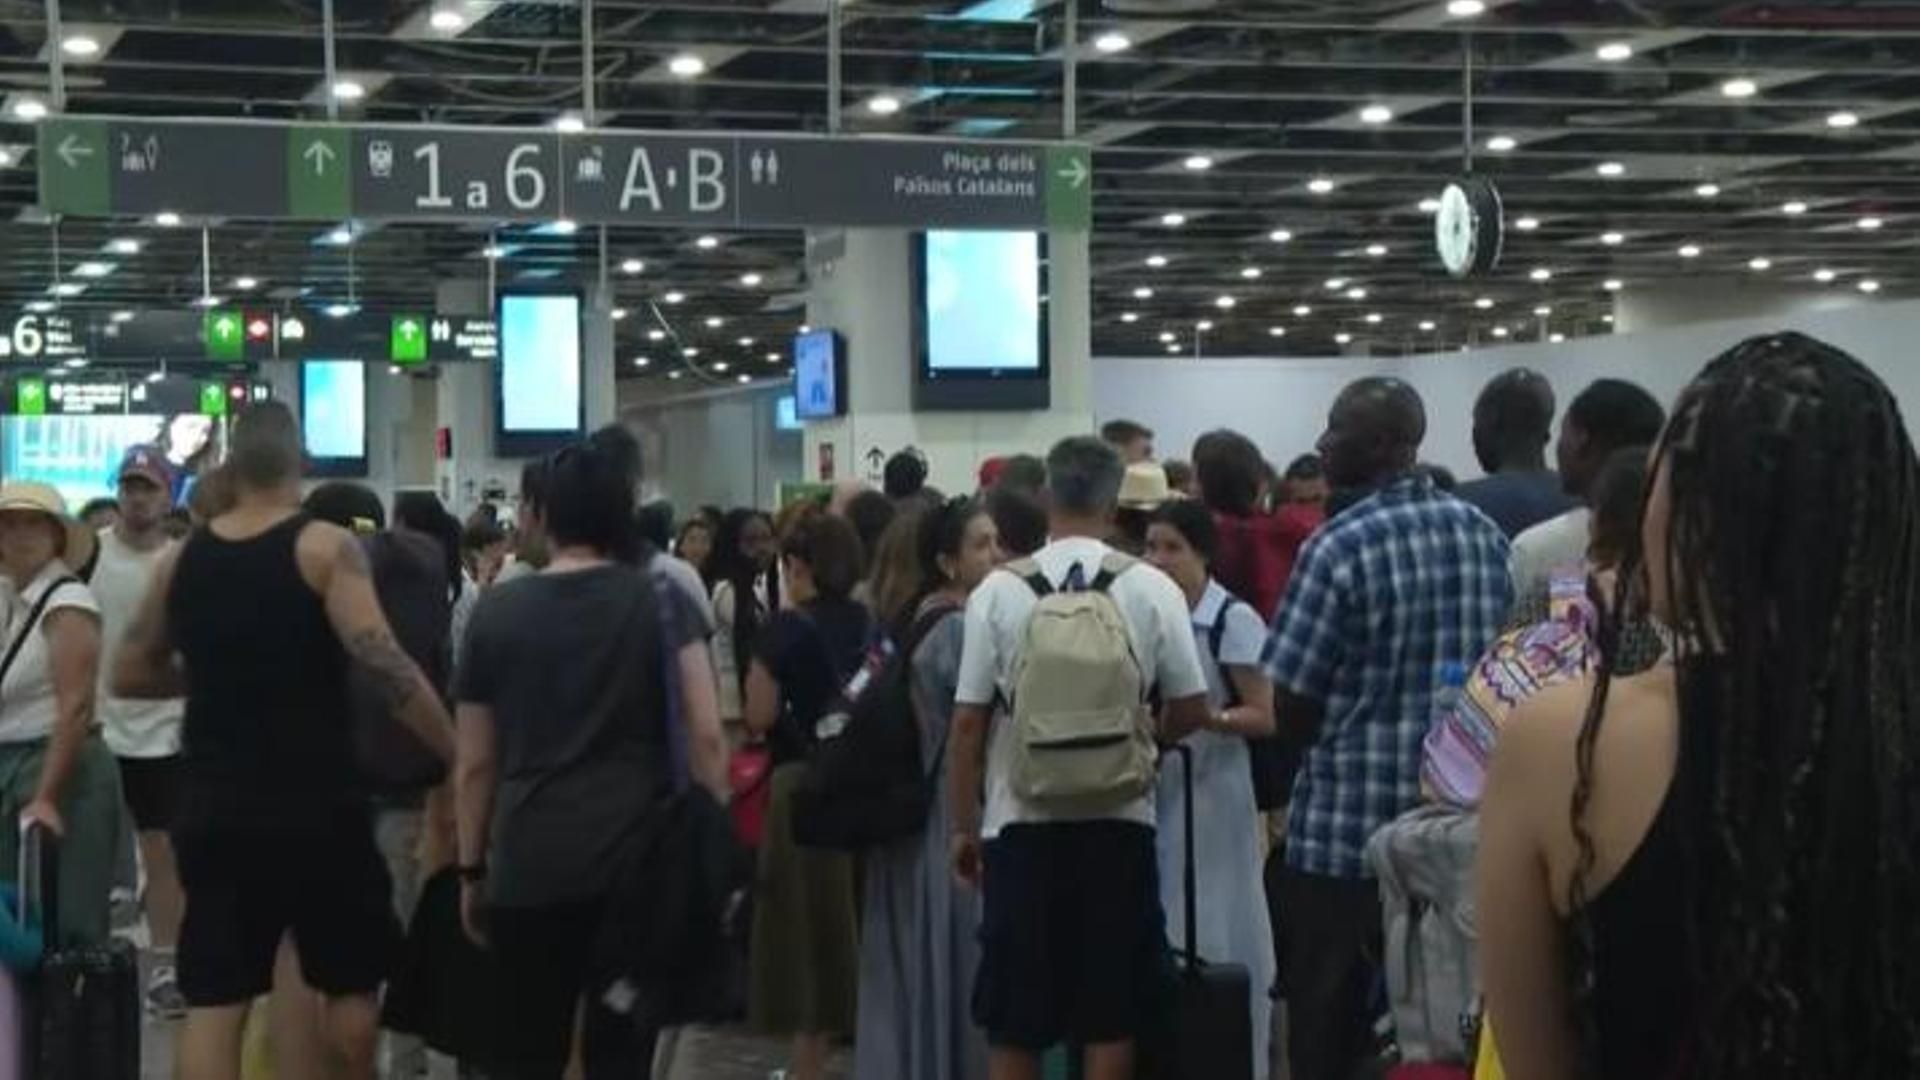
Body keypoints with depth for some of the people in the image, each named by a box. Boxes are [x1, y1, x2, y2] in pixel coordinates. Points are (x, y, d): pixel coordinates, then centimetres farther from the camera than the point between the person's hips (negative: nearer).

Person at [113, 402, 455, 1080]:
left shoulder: (181, 561, 6)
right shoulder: (326, 548, -9)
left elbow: (130, 675, 16)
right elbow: (384, 665, -20)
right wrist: (462, 754, -15)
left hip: (216, 806, 4)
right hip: (315, 801, -4)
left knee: (213, 997, 3)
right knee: (351, 980, 14)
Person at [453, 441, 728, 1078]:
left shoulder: (495, 613, 4)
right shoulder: (662, 603, 0)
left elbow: (475, 764, 7)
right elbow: (705, 736, -6)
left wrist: (471, 869, 15)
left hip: (527, 866, 1)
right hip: (638, 859, -1)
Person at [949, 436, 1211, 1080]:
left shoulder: (998, 591, -5)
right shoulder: (1151, 589, -5)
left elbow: (967, 723, -4)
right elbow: (1192, 711, 0)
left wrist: (963, 826, 7)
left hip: (1022, 823, 0)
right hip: (1118, 822, 0)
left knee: (1013, 1020, 8)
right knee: (1110, 1015, 8)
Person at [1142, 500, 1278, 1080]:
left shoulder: (1234, 620, -11)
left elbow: (1264, 717, -11)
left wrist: (1201, 717, -23)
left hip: (1213, 791, -5)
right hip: (1156, 791, 6)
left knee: (1219, 931, 1)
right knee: (1160, 929, 9)